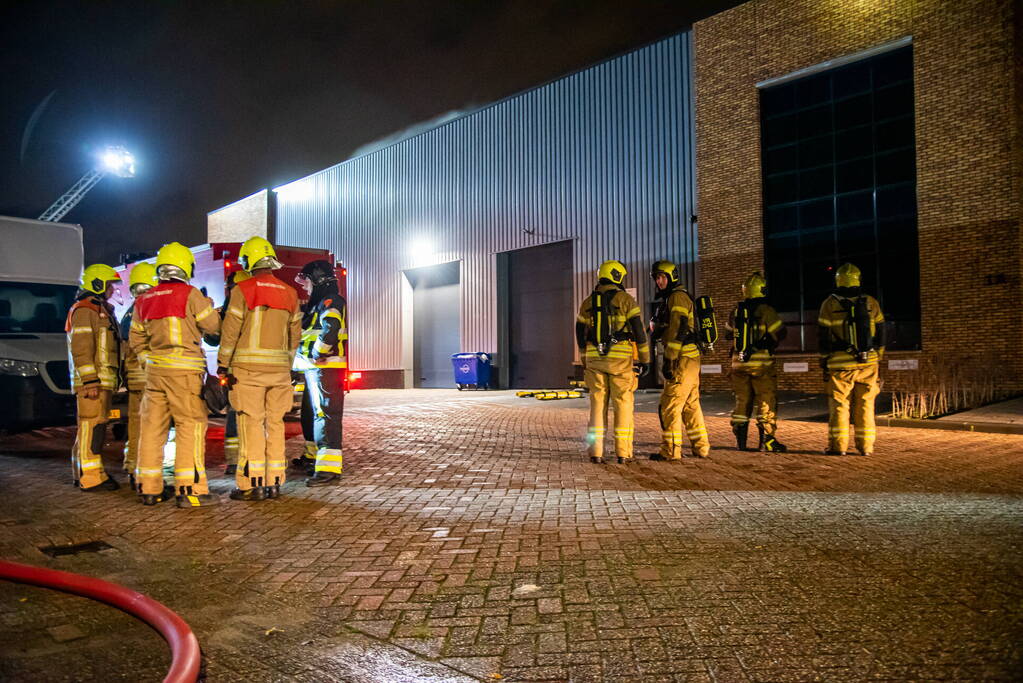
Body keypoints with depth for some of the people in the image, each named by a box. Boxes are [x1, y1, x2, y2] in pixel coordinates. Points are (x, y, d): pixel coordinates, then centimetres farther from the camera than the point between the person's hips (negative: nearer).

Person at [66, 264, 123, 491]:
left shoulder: (100, 310, 23)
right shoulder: (85, 310, -9)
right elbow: (81, 349, -17)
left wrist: (111, 381, 23)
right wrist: (90, 381, -22)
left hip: (103, 380, 10)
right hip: (92, 380, -10)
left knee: (93, 427, 14)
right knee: (92, 426, -11)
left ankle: (82, 472, 23)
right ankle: (91, 477, -11)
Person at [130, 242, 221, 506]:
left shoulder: (144, 300, 13)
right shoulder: (189, 294, -8)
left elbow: (136, 340, 16)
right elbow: (214, 326, -4)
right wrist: (208, 306, 15)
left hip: (155, 371, 7)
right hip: (184, 370, -7)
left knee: (153, 426, 10)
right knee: (191, 425, -4)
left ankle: (149, 488, 16)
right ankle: (190, 490, -7)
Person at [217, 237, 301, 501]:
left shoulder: (243, 289, -4)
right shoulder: (290, 294, 12)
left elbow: (230, 330, -6)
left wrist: (223, 364, 2)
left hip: (248, 368, -5)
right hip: (279, 369, 5)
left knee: (251, 424, -2)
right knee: (275, 424, 8)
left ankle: (252, 484, -1)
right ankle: (274, 482, 12)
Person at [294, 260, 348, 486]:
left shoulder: (330, 302, -10)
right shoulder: (317, 304, 23)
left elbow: (330, 327, -30)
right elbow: (308, 333, 30)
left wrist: (318, 353, -22)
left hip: (326, 367, -11)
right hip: (313, 368, 11)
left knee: (326, 414, -15)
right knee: (310, 413, 21)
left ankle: (330, 469, -19)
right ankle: (313, 456, 38)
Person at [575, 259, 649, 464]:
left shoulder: (587, 302, 10)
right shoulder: (626, 299, -3)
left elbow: (580, 335, 13)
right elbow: (639, 331, -7)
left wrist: (585, 362, 23)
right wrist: (645, 360, 0)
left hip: (596, 359, 4)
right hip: (621, 359, -3)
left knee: (598, 405, 6)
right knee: (623, 405, 2)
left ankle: (596, 452, 1)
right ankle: (623, 453, 1)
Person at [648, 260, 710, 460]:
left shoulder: (678, 297, -9)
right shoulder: (668, 299, 23)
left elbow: (678, 329, -19)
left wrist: (669, 360, -22)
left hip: (683, 360, -10)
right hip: (691, 359, 10)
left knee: (669, 405, -9)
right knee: (691, 405, 14)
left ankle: (671, 451, -7)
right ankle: (701, 447, 20)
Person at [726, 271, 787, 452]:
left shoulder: (735, 312, 7)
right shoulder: (766, 310, -9)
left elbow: (729, 333, 21)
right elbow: (780, 333, -6)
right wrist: (770, 344, 12)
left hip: (739, 363, 5)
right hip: (761, 364, -5)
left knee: (742, 401, 12)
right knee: (767, 401, 0)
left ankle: (740, 440, 14)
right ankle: (767, 441, -2)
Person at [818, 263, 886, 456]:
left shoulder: (830, 304, -3)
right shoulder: (871, 302, 4)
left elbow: (823, 336, -3)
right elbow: (881, 334, 8)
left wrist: (824, 363, 5)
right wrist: (877, 358, 18)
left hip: (841, 364, -2)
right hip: (867, 363, 2)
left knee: (838, 404, 4)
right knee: (865, 405, 8)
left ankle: (838, 445, 4)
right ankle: (866, 445, 10)